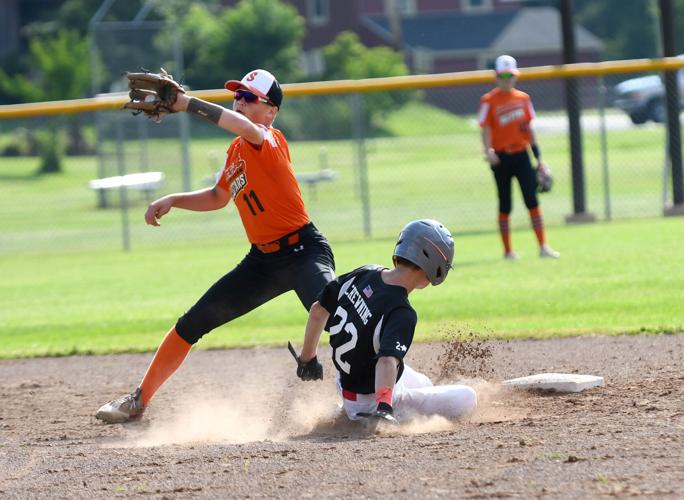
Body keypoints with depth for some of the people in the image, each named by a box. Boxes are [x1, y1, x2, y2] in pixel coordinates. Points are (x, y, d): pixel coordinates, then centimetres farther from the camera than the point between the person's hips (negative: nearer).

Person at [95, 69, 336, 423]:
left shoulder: (271, 142, -15)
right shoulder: (237, 150, 10)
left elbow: (245, 127, -39)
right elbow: (218, 198, 26)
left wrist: (186, 104, -44)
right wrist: (173, 201, 9)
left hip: (304, 251, -8)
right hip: (262, 260, 8)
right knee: (191, 324, 10)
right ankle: (139, 401, 22)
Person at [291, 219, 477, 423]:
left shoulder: (364, 275, -8)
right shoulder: (401, 313, -30)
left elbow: (318, 310, 2)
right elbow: (387, 360, -44)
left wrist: (307, 357, 14)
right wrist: (384, 407, -55)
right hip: (369, 402, -9)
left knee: (423, 385, 32)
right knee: (467, 399, -6)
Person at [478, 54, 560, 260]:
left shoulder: (523, 98, 8)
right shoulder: (489, 101, -5)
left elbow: (528, 129, 14)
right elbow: (486, 129, -9)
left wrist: (538, 157, 13)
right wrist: (488, 151, -27)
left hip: (522, 155, 3)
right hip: (501, 157, -3)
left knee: (532, 201, -6)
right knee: (505, 205, 4)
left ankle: (543, 246, -7)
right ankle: (508, 251, 13)